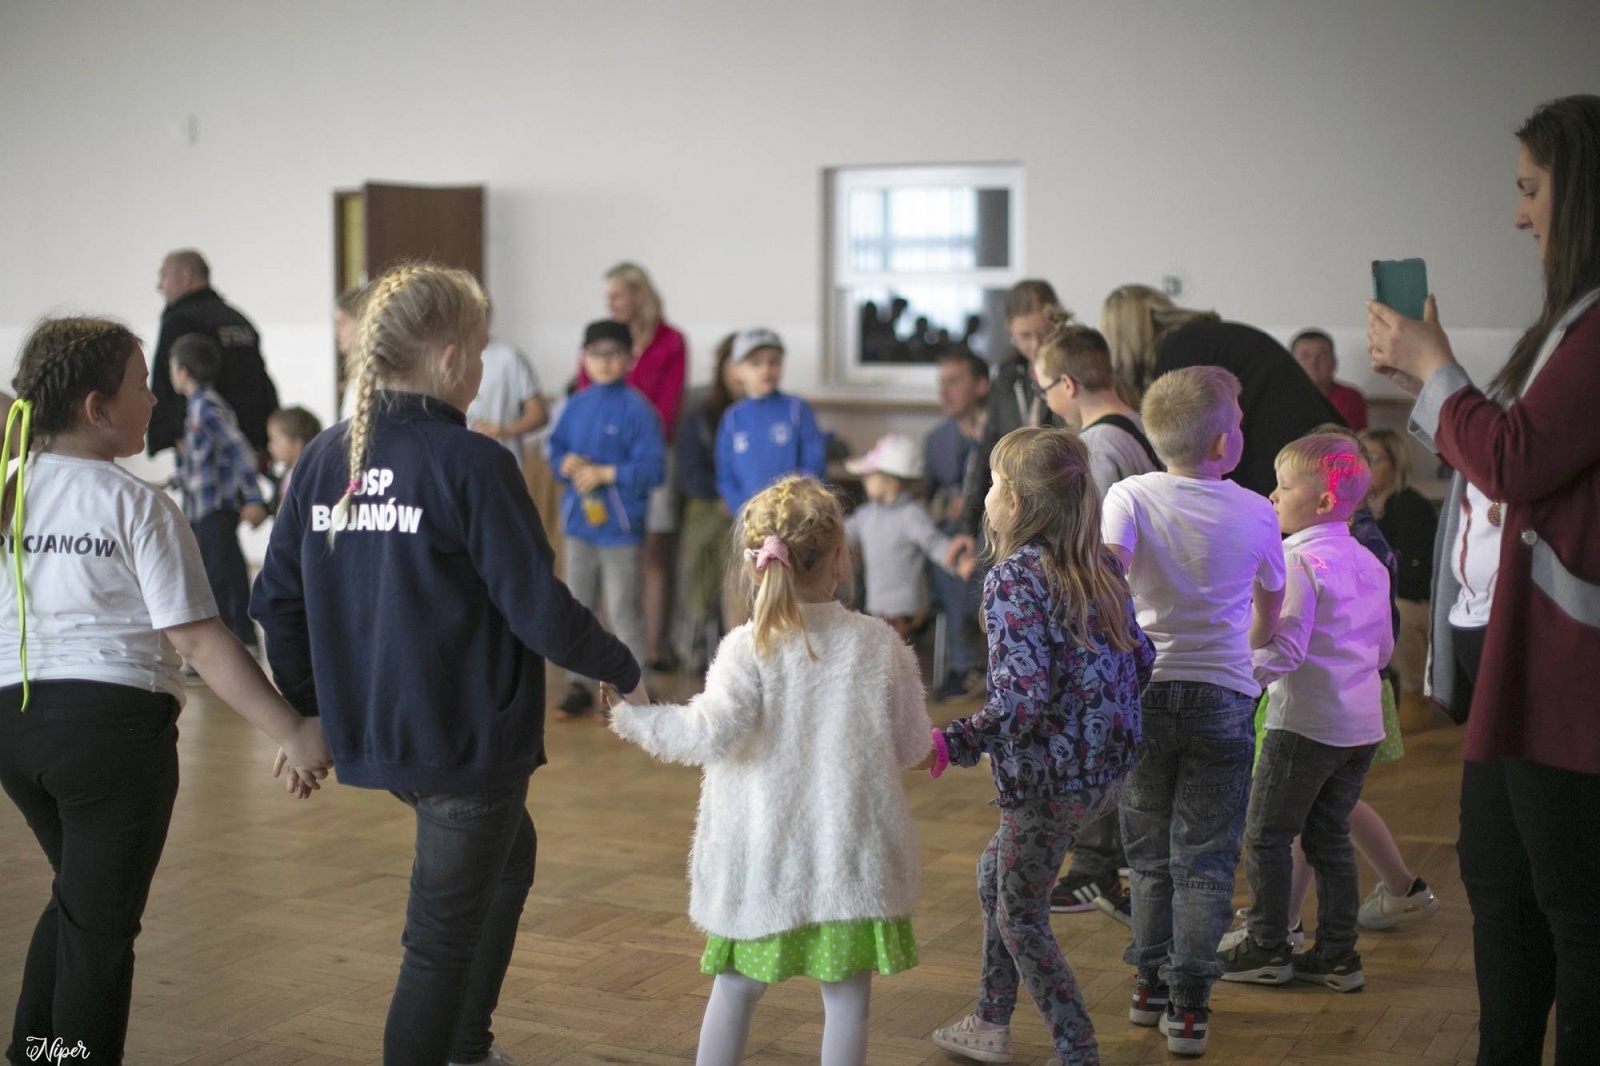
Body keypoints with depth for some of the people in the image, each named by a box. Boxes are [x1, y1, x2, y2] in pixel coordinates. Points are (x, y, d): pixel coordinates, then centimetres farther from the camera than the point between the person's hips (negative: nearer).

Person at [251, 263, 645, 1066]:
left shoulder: (325, 459, 2)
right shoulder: (471, 464, -17)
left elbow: (276, 599, 5)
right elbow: (540, 608, -17)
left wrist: (308, 711, 18)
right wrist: (624, 671, -1)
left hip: (367, 734, 8)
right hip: (468, 739, -8)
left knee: (509, 854, 30)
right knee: (444, 940, 6)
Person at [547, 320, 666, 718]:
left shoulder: (637, 409, -10)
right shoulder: (576, 406, 7)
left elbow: (653, 468, -14)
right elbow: (556, 449, 13)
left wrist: (605, 473, -17)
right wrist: (567, 464, -8)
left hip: (620, 523, -6)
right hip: (579, 521, 6)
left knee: (623, 610, 0)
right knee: (577, 606, 14)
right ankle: (579, 686, 24)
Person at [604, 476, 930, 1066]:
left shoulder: (748, 648, -10)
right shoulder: (880, 644, -4)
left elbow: (714, 733, -19)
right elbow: (909, 745, 1)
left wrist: (634, 719, -5)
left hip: (760, 856, 0)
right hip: (852, 851, 1)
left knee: (735, 989, 14)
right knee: (846, 997, 9)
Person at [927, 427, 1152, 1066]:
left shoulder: (1013, 578, -18)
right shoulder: (1098, 567, 6)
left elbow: (1023, 698, -26)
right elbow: (1140, 660, 10)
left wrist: (955, 743, -20)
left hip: (1053, 779, -9)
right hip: (1109, 767, 9)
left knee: (1021, 916, 10)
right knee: (998, 873, 25)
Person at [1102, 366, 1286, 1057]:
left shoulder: (1130, 496, -4)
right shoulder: (1256, 513, 0)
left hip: (1146, 691, 1)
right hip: (1224, 696, -1)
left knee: (1150, 853, 16)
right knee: (1204, 860, 5)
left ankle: (1149, 984, 25)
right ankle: (1188, 1004, 4)